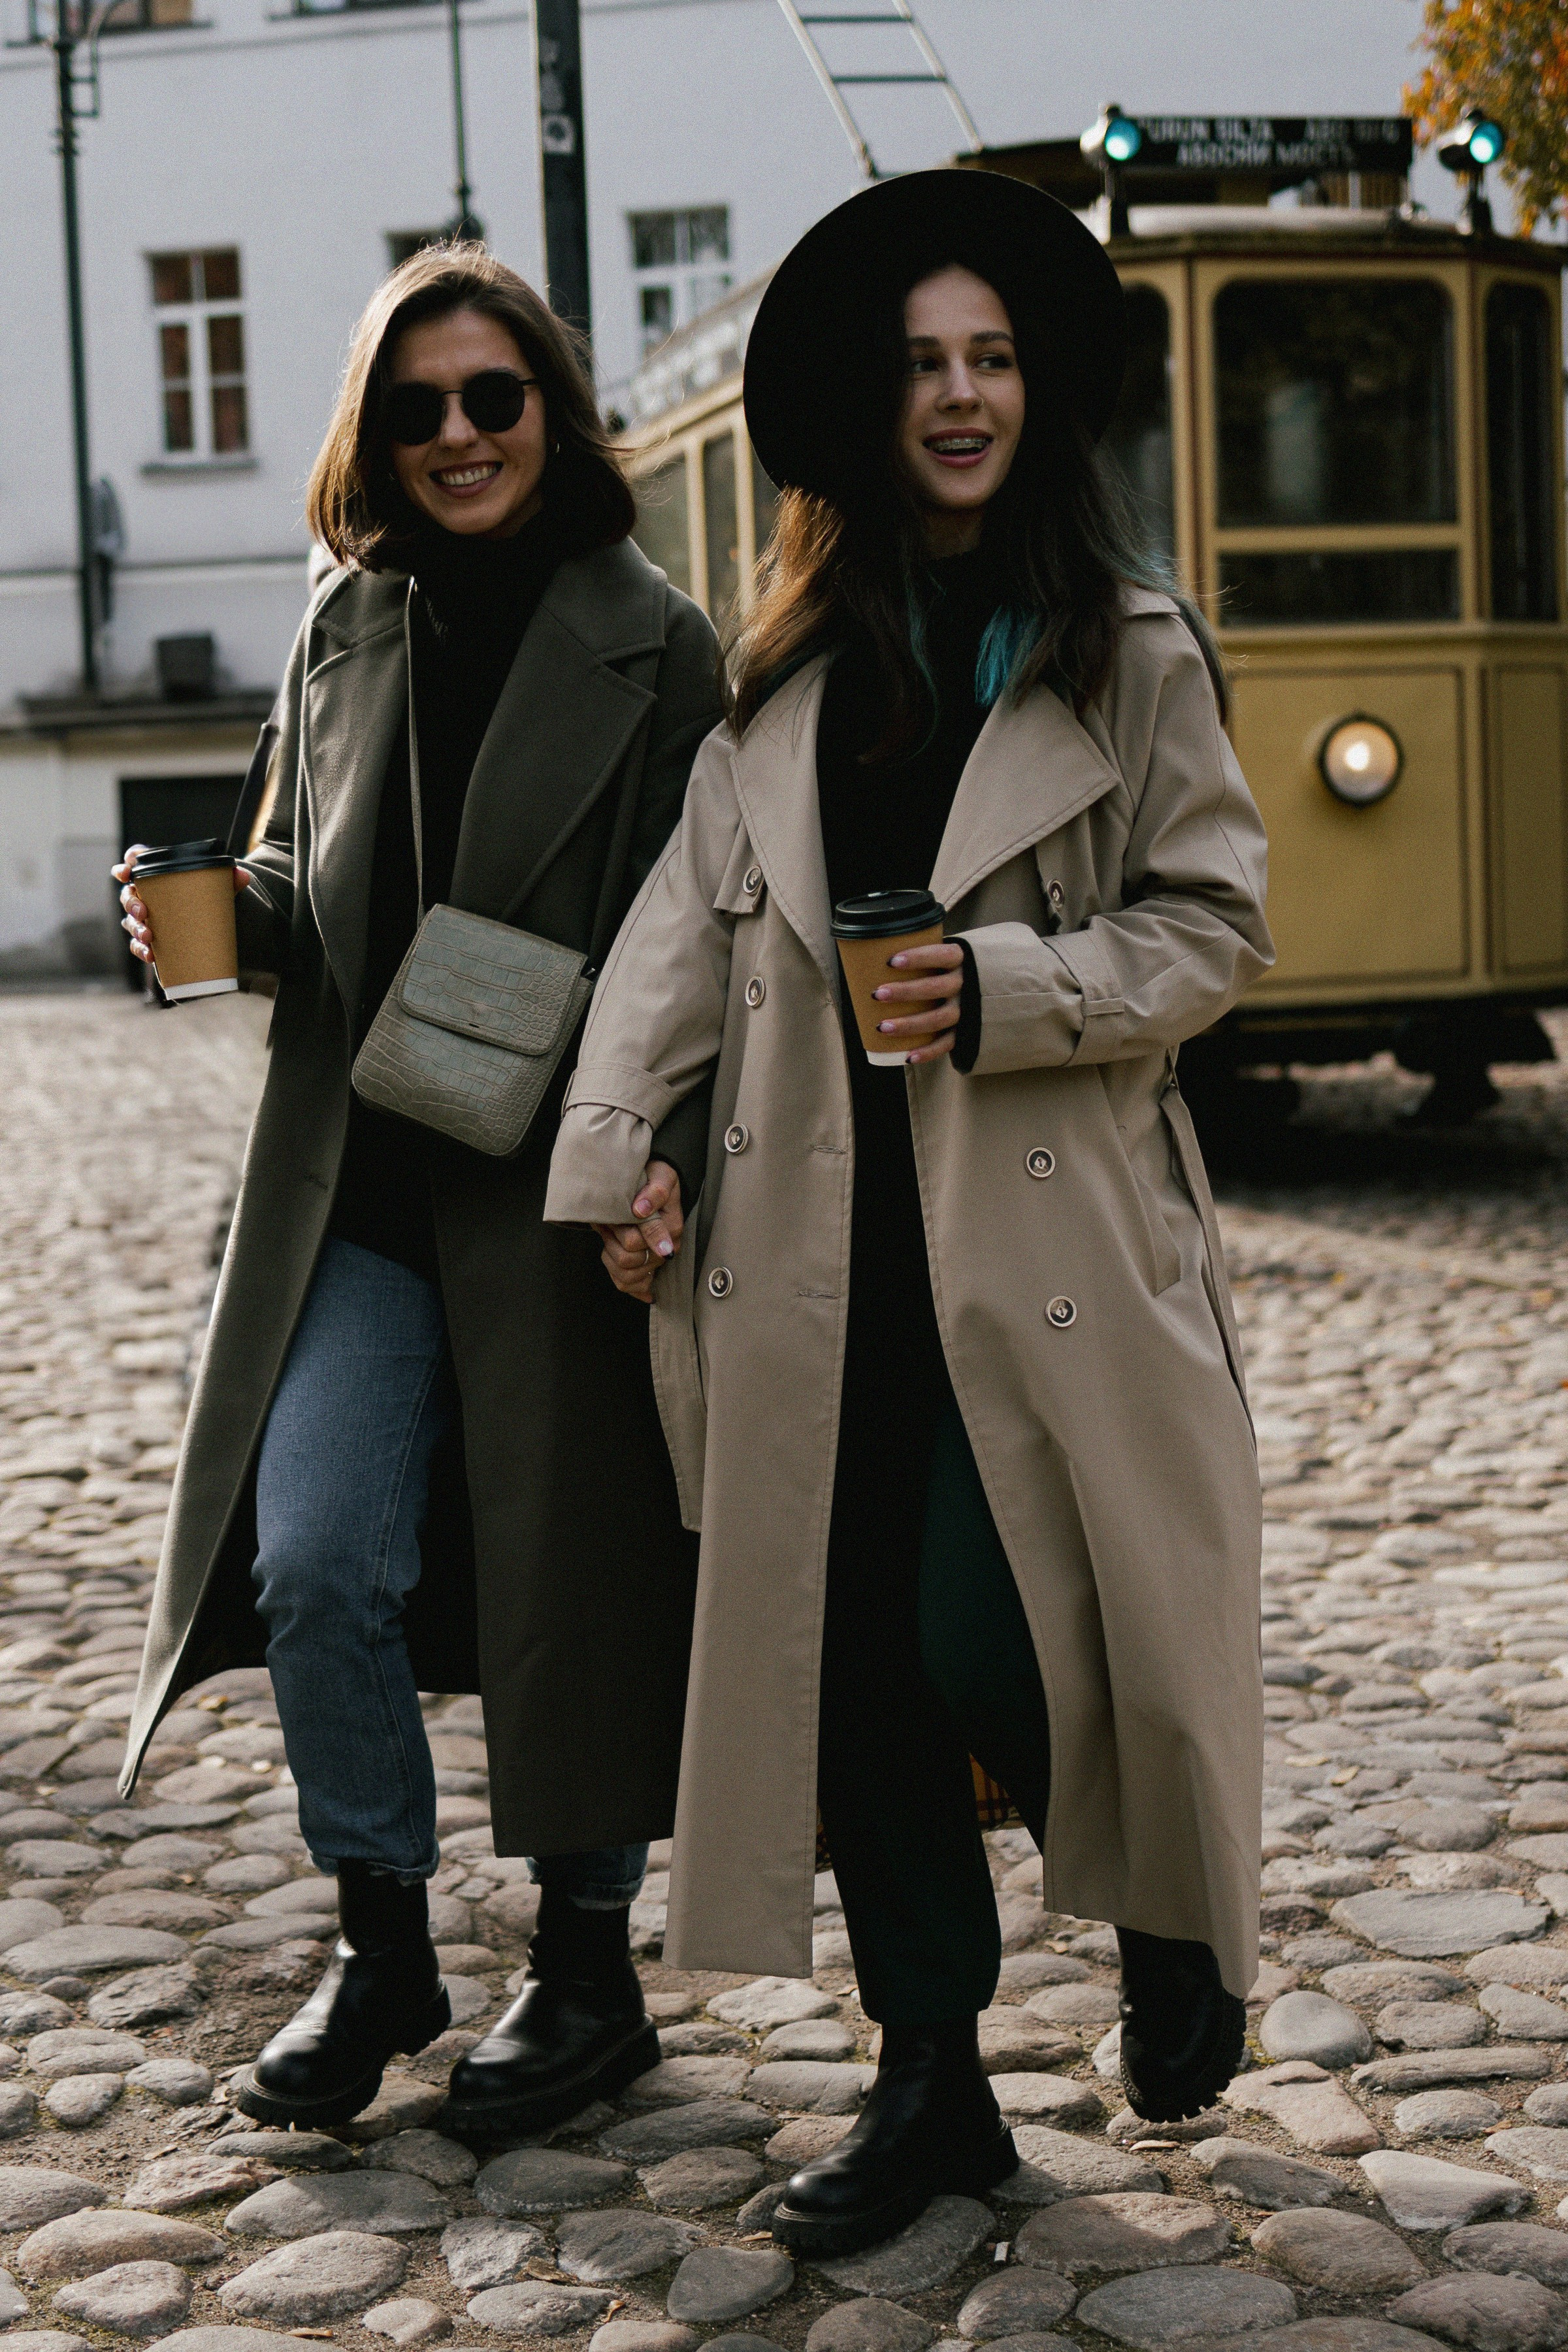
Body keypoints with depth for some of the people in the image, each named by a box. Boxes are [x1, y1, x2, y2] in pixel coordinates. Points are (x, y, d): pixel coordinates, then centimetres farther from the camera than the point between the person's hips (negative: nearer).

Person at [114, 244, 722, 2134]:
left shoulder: (653, 651, -3)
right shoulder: (346, 631, 10)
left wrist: (657, 1168, -18)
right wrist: (223, 912, -5)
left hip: (567, 1198, -4)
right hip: (363, 1197, 4)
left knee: (572, 1578, 5)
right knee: (315, 1565, -2)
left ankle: (589, 1966, 24)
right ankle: (381, 1944, 20)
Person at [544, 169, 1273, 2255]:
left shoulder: (1131, 645, 3)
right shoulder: (797, 657, 13)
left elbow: (1215, 924, 0)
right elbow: (693, 911, 9)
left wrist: (1004, 985, -15)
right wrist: (608, 1149, 0)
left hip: (1050, 1231, -4)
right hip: (822, 1242, 4)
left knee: (993, 1648, -6)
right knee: (850, 1657, 5)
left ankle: (1173, 1919, 28)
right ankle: (933, 2083, 21)